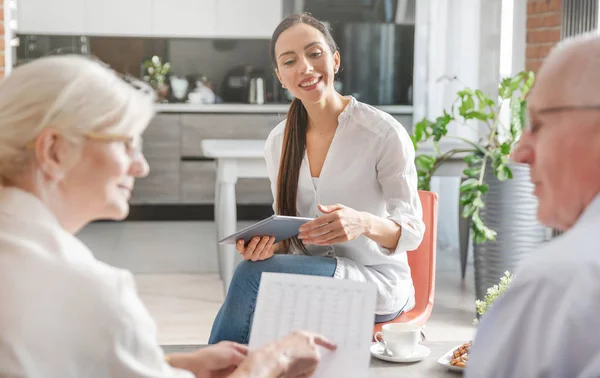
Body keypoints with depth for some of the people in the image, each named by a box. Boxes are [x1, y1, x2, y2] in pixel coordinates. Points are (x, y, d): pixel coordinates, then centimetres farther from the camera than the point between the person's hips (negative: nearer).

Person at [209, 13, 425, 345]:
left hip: (377, 281, -4)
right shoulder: (277, 142, 3)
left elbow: (412, 232, -10)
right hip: (311, 275, 4)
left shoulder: (384, 133, -12)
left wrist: (365, 223, -33)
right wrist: (269, 244, -16)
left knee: (253, 274, -27)